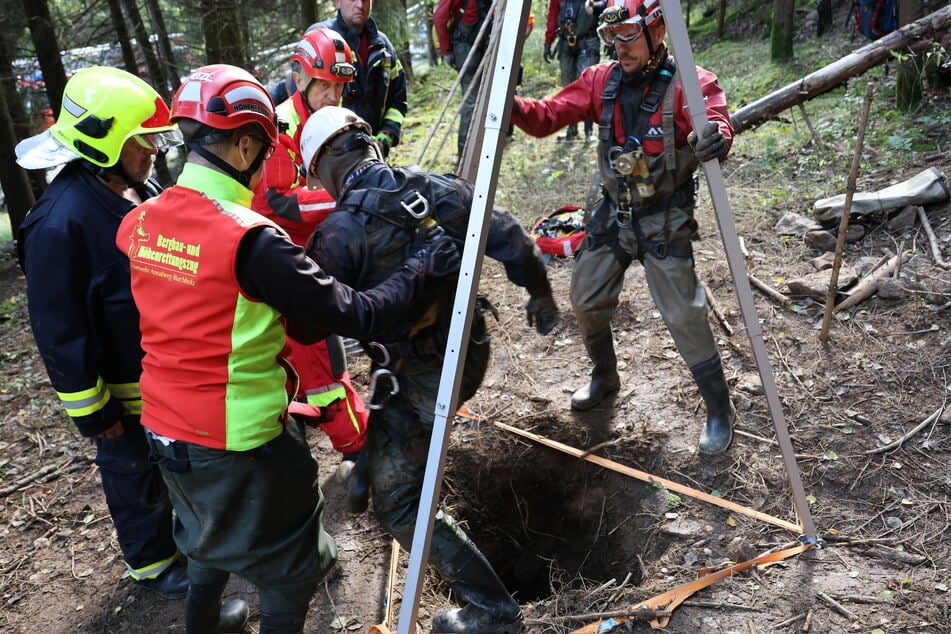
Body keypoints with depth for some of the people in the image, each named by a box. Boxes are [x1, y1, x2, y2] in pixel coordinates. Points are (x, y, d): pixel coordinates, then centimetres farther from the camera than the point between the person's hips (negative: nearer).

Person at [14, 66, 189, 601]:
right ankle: (153, 563, 37)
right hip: (125, 390, -7)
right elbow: (60, 329, -22)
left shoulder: (142, 188, 0)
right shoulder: (61, 221, -27)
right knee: (137, 475, 15)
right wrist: (88, 409, -16)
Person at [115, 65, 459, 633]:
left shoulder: (141, 222, -6)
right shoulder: (251, 240, -27)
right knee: (286, 568, 18)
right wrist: (420, 267, -10)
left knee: (212, 531, 34)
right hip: (239, 443, -7)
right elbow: (359, 317, -23)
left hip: (164, 429, 8)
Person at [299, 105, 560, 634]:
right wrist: (540, 292, 14)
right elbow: (509, 239, -2)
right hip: (472, 353, 7)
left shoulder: (339, 232, -17)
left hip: (417, 377, -7)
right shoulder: (438, 189, -4)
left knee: (398, 504, 5)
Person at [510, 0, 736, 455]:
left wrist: (715, 138, -53)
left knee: (684, 318, -5)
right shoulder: (601, 80, 1)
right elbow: (548, 115, -3)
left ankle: (720, 411, 16)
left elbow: (716, 123, -29)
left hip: (665, 221, -5)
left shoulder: (689, 82, -13)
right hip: (613, 213, 6)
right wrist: (513, 105, -23)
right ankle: (604, 377, 40)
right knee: (586, 301, 13)